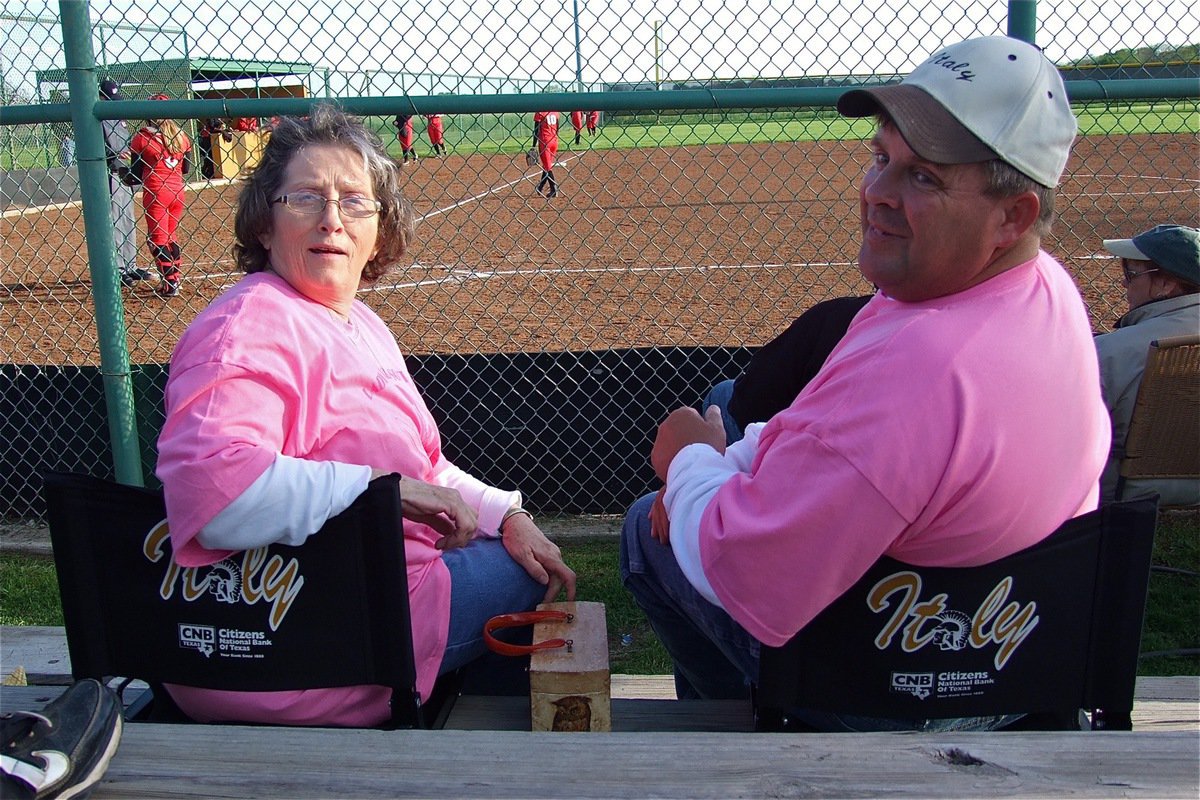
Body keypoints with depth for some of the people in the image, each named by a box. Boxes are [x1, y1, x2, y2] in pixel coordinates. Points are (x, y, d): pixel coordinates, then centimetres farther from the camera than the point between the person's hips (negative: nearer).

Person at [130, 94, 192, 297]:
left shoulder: (142, 137, -8)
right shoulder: (180, 135, 4)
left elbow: (136, 173, -5)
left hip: (154, 193, -5)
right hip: (177, 192, 5)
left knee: (157, 238, 2)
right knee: (171, 235, 19)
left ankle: (170, 283, -6)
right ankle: (176, 276, 25)